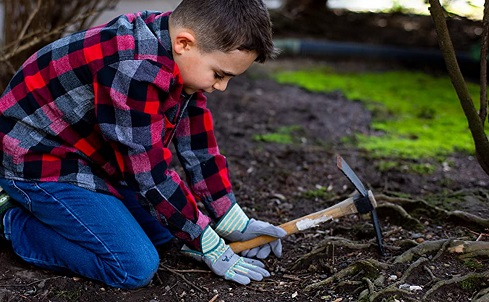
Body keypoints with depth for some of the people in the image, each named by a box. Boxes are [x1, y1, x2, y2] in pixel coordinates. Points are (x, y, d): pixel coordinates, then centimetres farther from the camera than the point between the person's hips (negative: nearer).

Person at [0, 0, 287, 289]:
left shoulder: (181, 59, -6)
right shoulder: (138, 71, -33)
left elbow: (198, 146, 1)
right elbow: (152, 173, -27)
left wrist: (234, 222, 1)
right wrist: (211, 248, -18)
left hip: (93, 156, 9)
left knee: (161, 229, 13)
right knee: (137, 267, -15)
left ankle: (35, 207, 17)